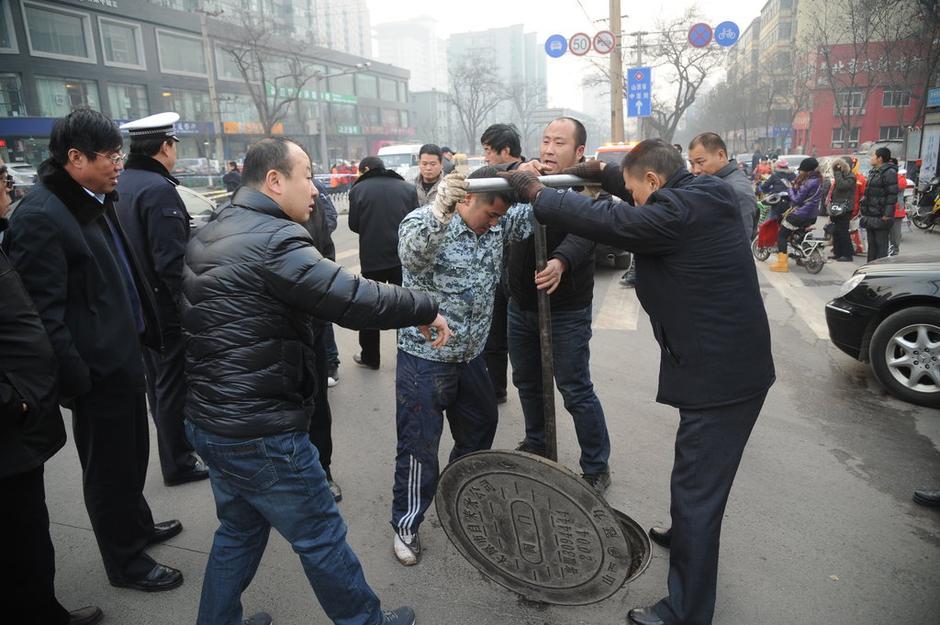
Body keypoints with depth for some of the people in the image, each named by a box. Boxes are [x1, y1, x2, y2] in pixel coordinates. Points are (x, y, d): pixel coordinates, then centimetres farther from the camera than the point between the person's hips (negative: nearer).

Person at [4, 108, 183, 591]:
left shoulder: (95, 203, 9)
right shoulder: (40, 216, -19)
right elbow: (44, 311, -21)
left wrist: (145, 330, 15)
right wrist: (75, 378, -21)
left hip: (124, 352, 9)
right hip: (97, 367, -9)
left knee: (132, 452, 23)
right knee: (109, 466, 8)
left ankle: (137, 524, 44)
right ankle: (125, 561, 27)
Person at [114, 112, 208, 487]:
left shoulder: (119, 186, 8)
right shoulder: (159, 189, -20)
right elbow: (171, 260, -26)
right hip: (166, 307, -9)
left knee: (157, 381, 20)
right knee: (174, 384, 4)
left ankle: (174, 445, 37)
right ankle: (178, 463, 17)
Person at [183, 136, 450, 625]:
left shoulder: (208, 236, 9)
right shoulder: (273, 240, -22)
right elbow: (357, 299, -27)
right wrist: (426, 309, -14)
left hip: (208, 419, 9)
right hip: (260, 433, -9)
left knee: (239, 528, 26)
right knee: (322, 538, 9)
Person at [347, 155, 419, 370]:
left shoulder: (358, 189, -6)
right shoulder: (408, 188, 0)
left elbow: (354, 225, -2)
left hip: (372, 257, -2)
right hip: (402, 256, 2)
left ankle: (370, 356, 19)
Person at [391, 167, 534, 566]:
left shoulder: (495, 223, 2)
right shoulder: (423, 222, -17)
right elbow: (413, 253, -38)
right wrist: (439, 211, -54)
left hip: (471, 354, 7)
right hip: (426, 358, -7)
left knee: (480, 426, 22)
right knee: (419, 444, 3)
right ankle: (406, 525, 23)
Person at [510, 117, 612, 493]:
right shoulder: (530, 177, 6)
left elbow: (583, 236, -31)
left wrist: (560, 262, -52)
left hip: (566, 310, -6)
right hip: (520, 305, 7)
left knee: (576, 390, 0)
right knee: (527, 382, 20)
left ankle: (596, 469, 17)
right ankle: (536, 445, 42)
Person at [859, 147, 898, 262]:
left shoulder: (889, 172, -13)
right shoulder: (873, 172, 16)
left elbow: (892, 195, -18)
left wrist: (887, 214, -22)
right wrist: (864, 207, 19)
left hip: (881, 217, -9)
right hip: (871, 215, 9)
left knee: (881, 244, -4)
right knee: (871, 244, 16)